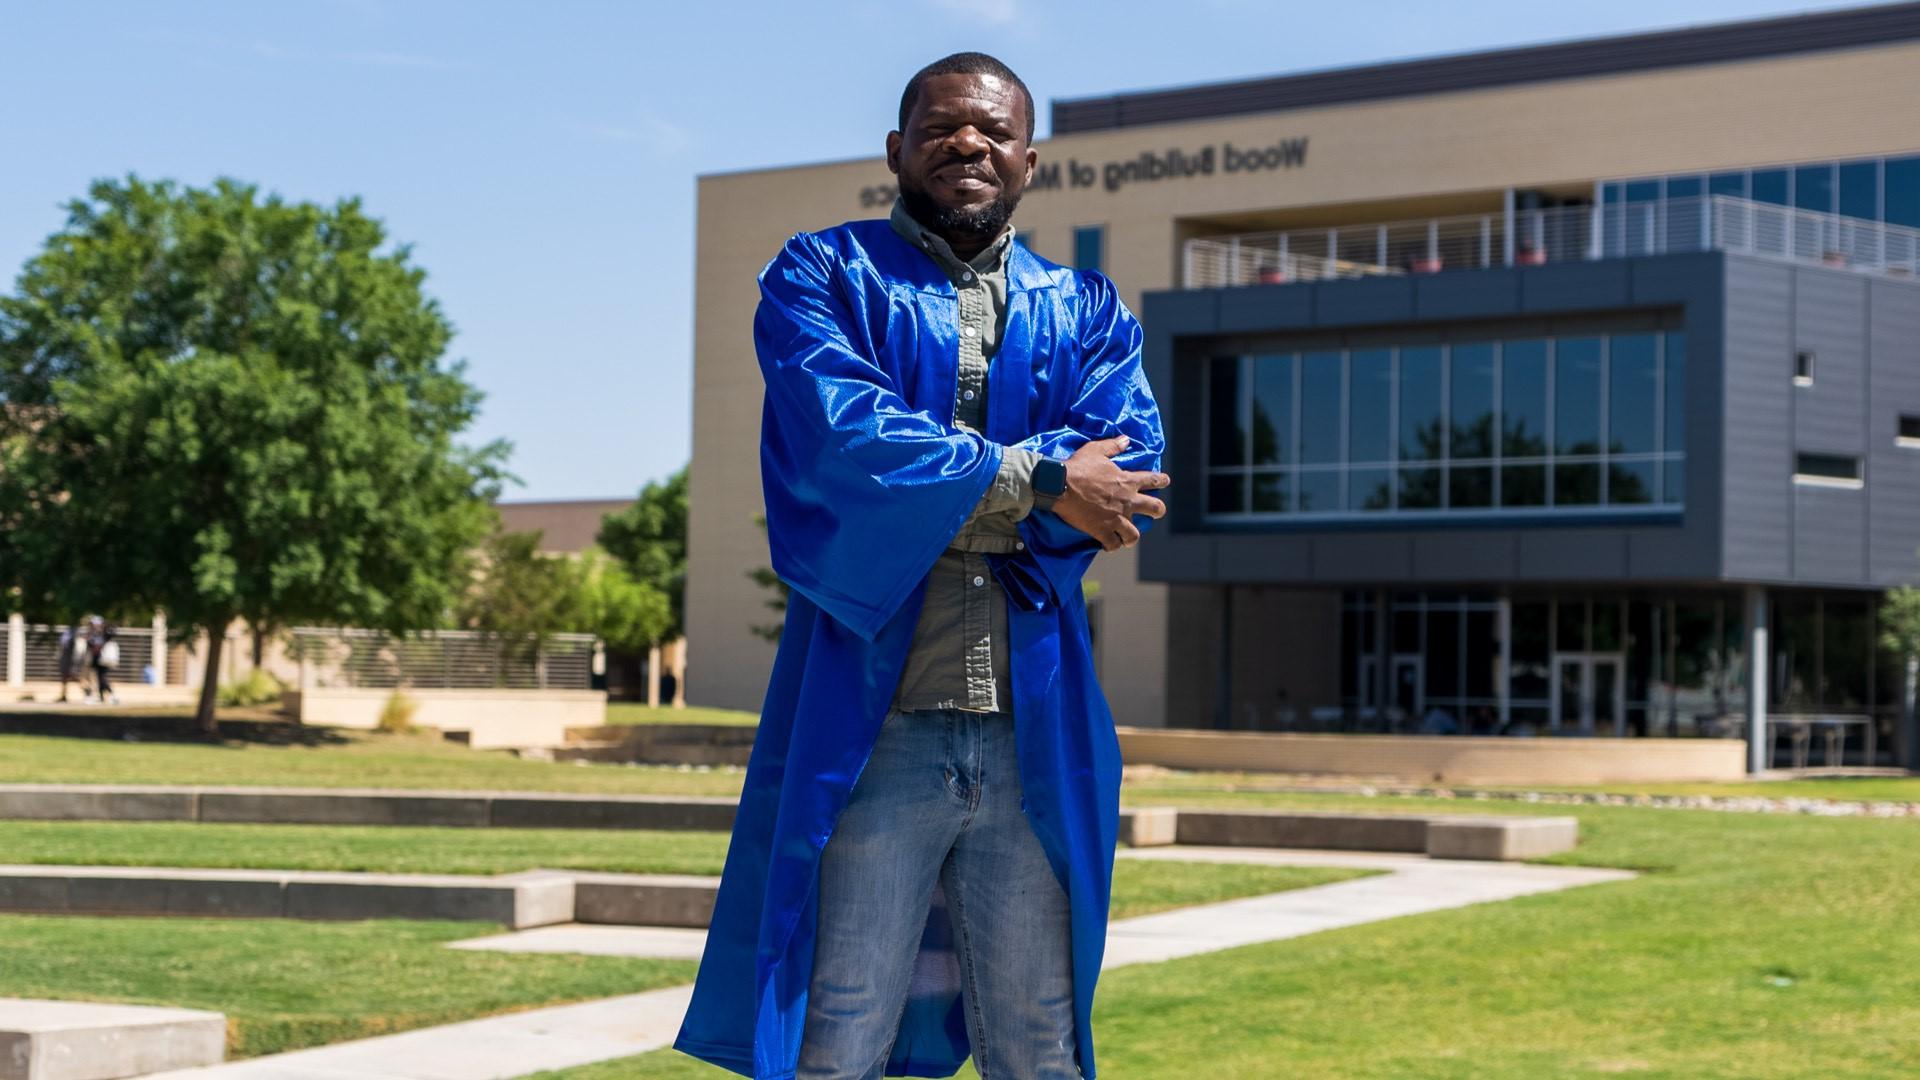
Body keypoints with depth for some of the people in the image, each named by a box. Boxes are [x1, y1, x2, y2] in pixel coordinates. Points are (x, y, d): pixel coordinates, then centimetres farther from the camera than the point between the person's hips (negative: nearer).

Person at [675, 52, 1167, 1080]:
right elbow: (844, 440, -11)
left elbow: (1131, 476, -1)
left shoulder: (1086, 310, 18)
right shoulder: (820, 279, 8)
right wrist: (1033, 478, -10)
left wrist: (929, 481, -9)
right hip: (871, 727, -3)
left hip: (1035, 735, 3)